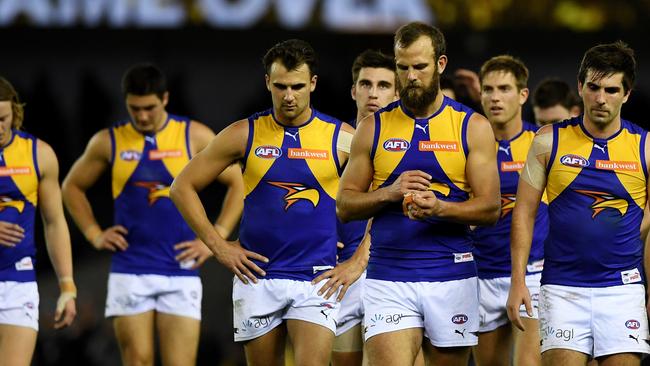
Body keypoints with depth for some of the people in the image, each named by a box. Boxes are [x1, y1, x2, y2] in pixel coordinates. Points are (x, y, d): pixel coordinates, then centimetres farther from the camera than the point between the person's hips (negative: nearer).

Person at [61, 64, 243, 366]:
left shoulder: (195, 137, 2)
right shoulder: (109, 142, 5)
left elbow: (238, 183, 7)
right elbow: (72, 187, 19)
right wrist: (94, 235, 8)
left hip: (181, 272, -1)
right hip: (130, 271, 1)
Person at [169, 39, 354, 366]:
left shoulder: (341, 139, 0)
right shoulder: (244, 135, 2)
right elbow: (183, 187, 7)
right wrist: (218, 247, 1)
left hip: (316, 278, -2)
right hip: (258, 277, 2)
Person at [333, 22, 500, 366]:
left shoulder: (472, 127, 4)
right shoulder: (375, 128, 8)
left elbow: (490, 208, -1)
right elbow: (345, 205, 8)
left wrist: (439, 208, -19)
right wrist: (390, 193, -11)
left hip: (452, 277, 0)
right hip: (388, 278, 0)